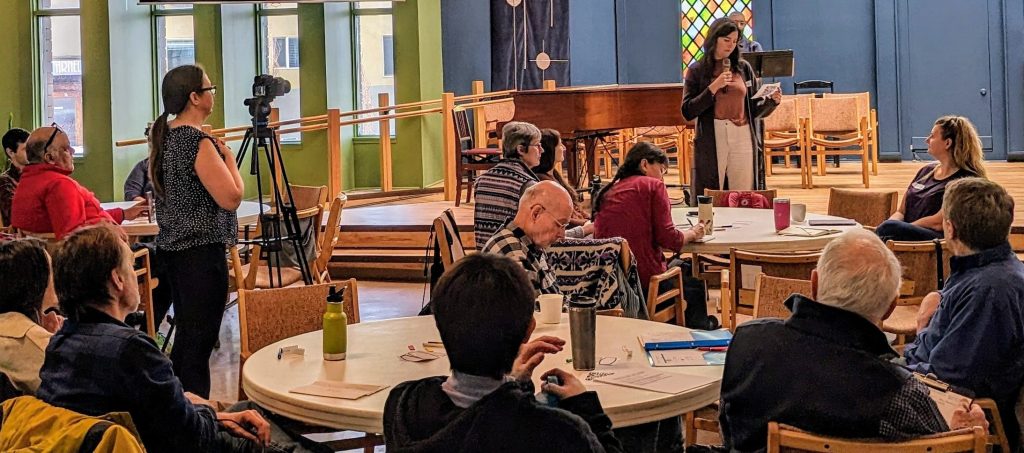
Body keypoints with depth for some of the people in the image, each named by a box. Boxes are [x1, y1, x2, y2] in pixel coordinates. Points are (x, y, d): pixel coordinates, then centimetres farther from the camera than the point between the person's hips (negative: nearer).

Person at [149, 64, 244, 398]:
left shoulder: (163, 137, 10)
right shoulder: (198, 142, -18)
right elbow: (231, 198, -20)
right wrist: (228, 157, -4)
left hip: (171, 246, 9)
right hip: (202, 253, -9)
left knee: (186, 333, 17)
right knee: (200, 338, -4)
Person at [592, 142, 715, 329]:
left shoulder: (607, 191, 14)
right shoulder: (653, 185, -2)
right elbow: (668, 238, -9)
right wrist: (692, 233, 11)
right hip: (644, 279, -7)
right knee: (696, 287, 21)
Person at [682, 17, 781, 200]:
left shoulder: (744, 68, 11)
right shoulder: (697, 70, 4)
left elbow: (756, 108, 13)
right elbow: (688, 112, -4)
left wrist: (772, 101, -7)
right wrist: (713, 88, -11)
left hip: (743, 139, 2)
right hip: (711, 143, -2)